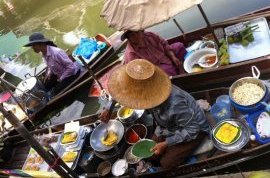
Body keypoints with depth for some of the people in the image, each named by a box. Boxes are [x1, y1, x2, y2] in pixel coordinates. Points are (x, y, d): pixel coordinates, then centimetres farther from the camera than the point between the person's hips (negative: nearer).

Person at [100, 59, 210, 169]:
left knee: (166, 163, -11)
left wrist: (166, 143, -27)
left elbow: (193, 129, -30)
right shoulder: (151, 91, -24)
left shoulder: (174, 106, -46)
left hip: (195, 129, -6)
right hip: (170, 126, 6)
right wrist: (109, 109, -5)